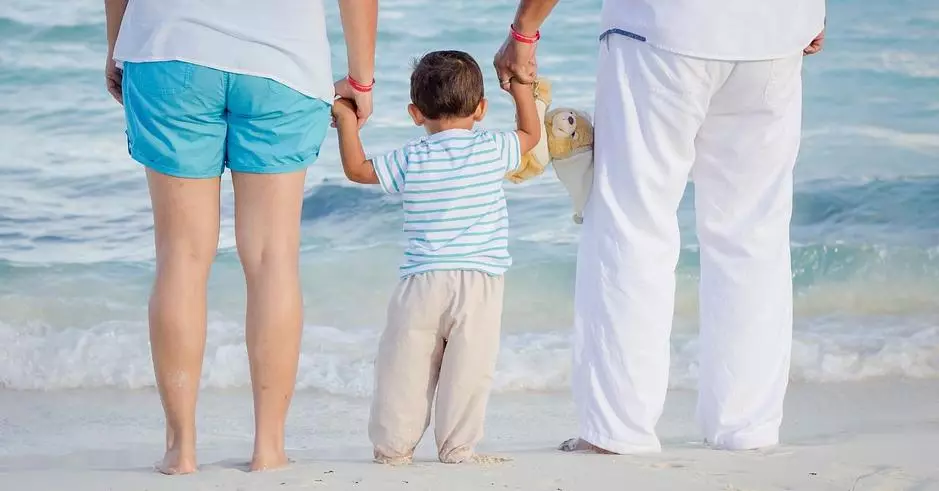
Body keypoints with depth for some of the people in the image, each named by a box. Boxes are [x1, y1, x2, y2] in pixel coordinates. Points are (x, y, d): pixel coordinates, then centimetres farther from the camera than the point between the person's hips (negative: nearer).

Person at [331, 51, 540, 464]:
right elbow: (531, 133, 20)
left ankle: (393, 444, 11)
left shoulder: (411, 160, 3)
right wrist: (520, 84, 28)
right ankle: (457, 446, -1)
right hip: (480, 281, -1)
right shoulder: (492, 151, 2)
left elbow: (357, 169, 11)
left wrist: (346, 120, 20)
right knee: (468, 369, 0)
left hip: (422, 282, 1)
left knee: (404, 367, 7)